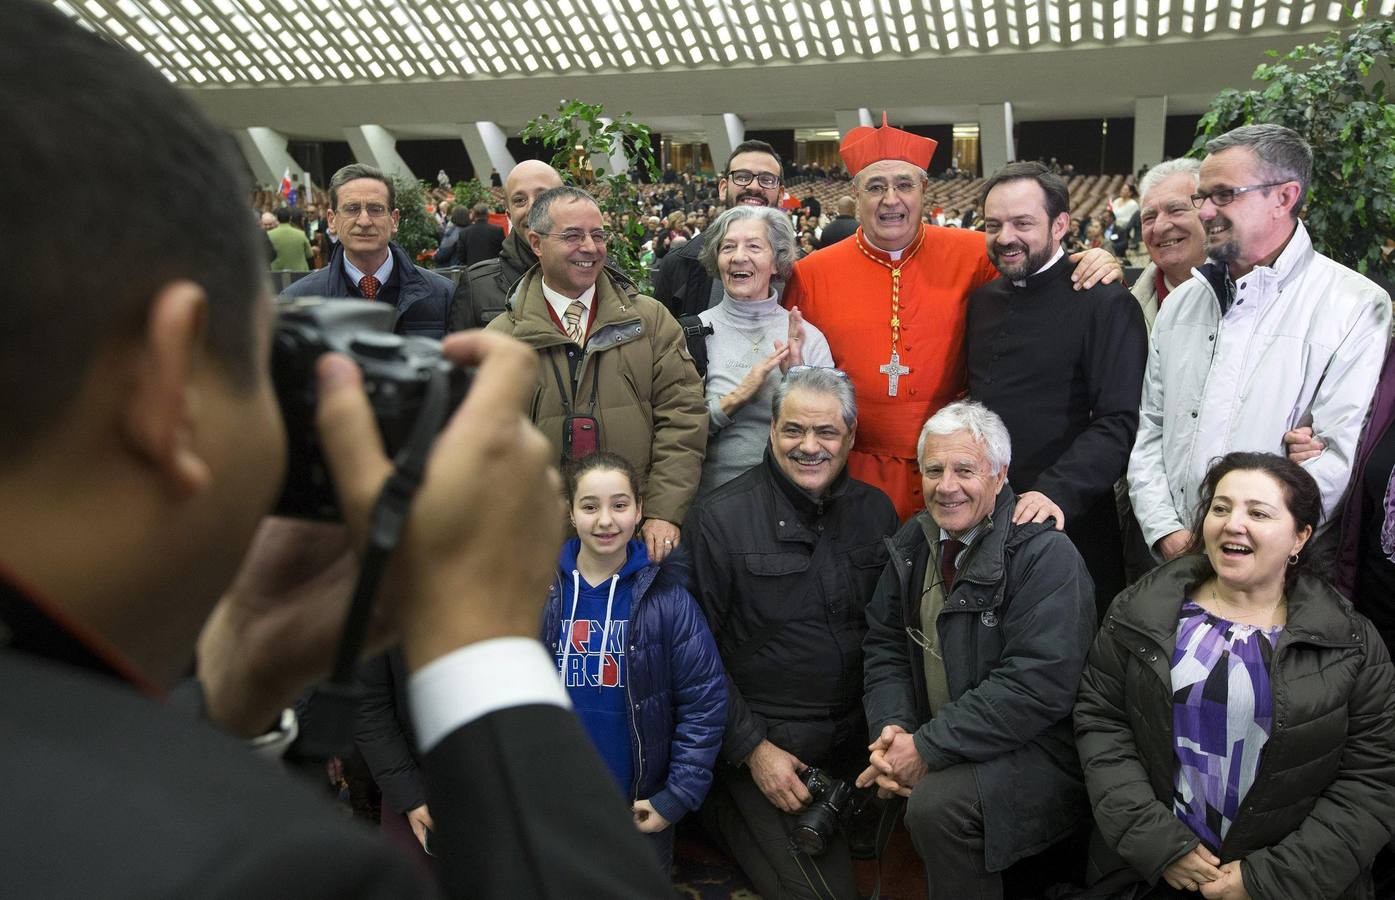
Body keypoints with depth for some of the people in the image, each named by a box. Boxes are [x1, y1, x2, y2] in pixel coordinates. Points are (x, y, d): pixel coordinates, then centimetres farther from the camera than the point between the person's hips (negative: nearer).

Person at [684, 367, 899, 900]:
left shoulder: (876, 511, 5)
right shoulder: (719, 520, -11)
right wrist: (751, 748, -11)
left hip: (858, 735, 6)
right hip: (768, 734, -5)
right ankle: (724, 807, 12)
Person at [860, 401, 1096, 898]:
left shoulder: (1046, 554, -17)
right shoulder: (914, 541, 5)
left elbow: (1038, 686, -25)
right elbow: (884, 645, 10)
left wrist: (927, 747, -24)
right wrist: (891, 727, -10)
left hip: (1036, 749, -7)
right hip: (933, 739, 7)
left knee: (936, 803, -29)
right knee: (869, 781, -14)